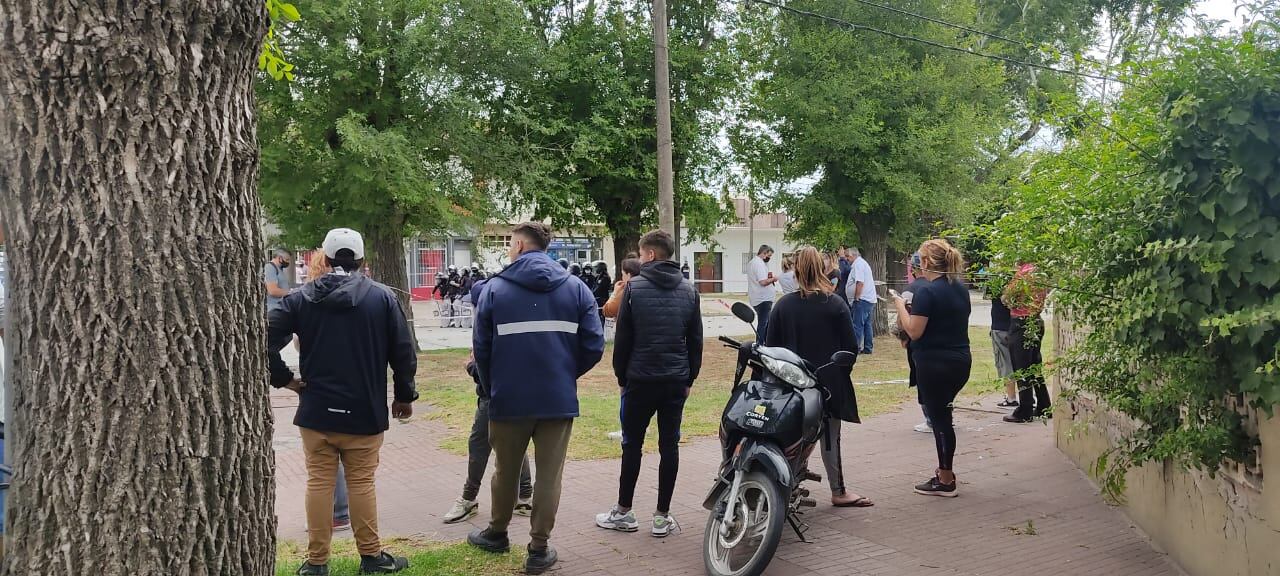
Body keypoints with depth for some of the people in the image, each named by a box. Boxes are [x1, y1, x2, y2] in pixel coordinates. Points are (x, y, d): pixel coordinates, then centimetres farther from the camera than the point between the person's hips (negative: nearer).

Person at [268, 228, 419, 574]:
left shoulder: (302, 298, -1)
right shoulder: (382, 297, -4)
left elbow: (267, 339, -10)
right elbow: (404, 351, -4)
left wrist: (284, 378, 1)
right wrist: (405, 395, 6)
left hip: (315, 410, 1)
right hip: (364, 411, -1)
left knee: (319, 483, 8)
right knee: (362, 483, 7)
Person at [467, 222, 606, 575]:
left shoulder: (494, 288, -3)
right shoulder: (576, 288, 1)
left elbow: (481, 348, -3)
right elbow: (594, 346, -3)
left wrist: (491, 388, 13)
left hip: (509, 399, 0)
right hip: (559, 399, 0)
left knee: (506, 471, 18)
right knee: (548, 475, 9)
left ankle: (497, 533, 37)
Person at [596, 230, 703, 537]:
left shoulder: (635, 287, -6)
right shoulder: (688, 290, 6)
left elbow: (623, 338, -5)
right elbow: (696, 339, 8)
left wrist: (621, 377, 5)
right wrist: (690, 378, 14)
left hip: (641, 379, -3)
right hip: (677, 380, 3)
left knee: (632, 444, 8)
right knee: (669, 445, 6)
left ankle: (623, 512, 15)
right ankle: (662, 517, 9)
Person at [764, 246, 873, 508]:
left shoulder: (783, 305, -4)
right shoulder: (836, 304, -8)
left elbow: (770, 345, -1)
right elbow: (851, 346, -6)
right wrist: (843, 370, 11)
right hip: (829, 381, -2)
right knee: (830, 436, 7)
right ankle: (838, 491, 15)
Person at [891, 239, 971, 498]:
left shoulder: (927, 291, -17)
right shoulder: (960, 288, 10)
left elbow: (914, 331, -19)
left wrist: (901, 306, -5)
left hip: (934, 364, -8)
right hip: (961, 360, 8)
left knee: (939, 418, 0)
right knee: (942, 413, 19)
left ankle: (945, 481, 8)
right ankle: (945, 470, 26)